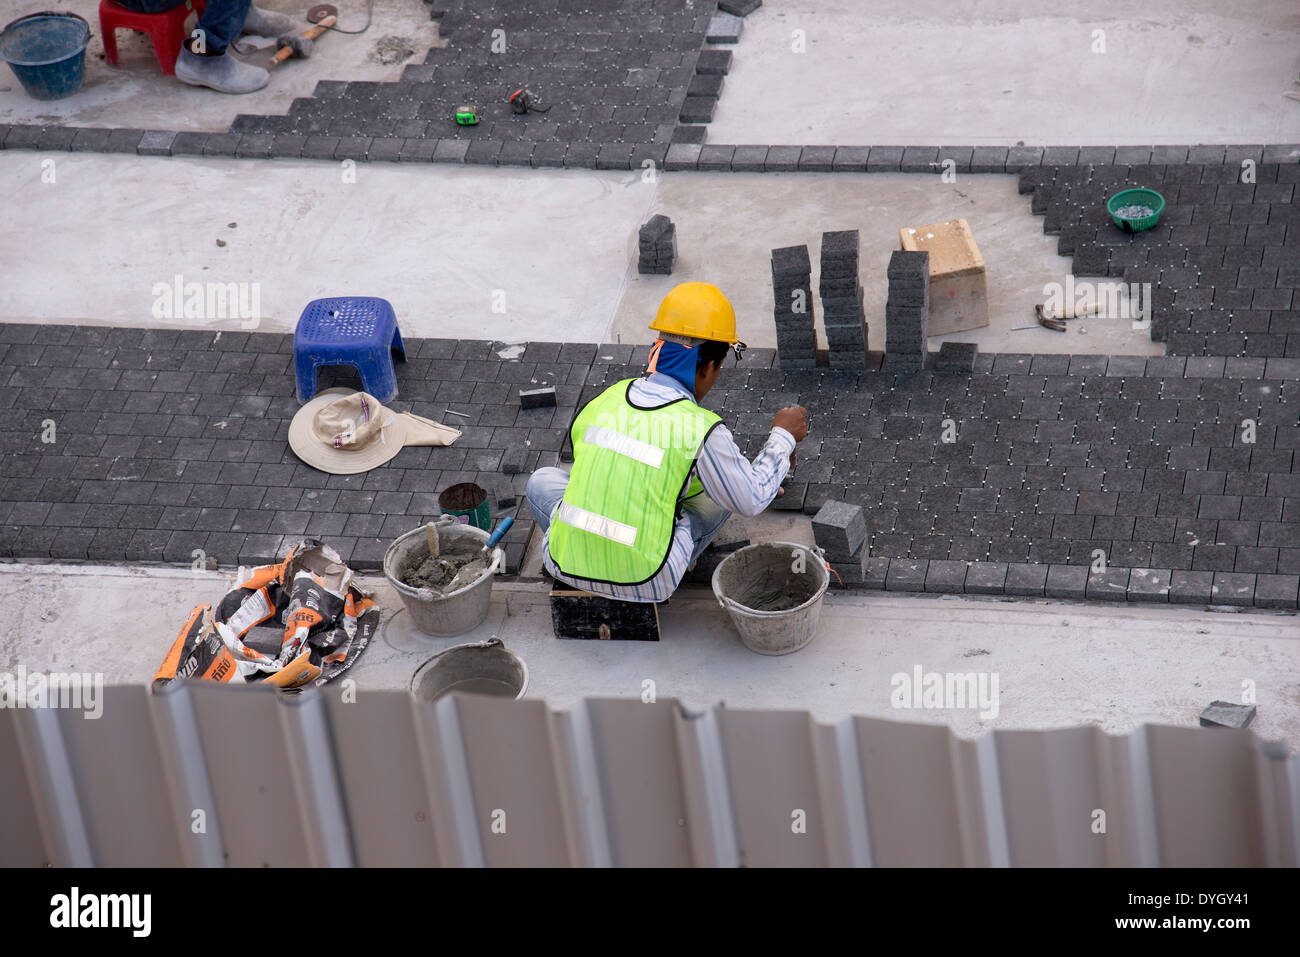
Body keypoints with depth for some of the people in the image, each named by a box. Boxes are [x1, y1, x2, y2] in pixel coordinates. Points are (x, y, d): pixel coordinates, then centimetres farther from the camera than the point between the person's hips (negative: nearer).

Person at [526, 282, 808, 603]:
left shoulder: (604, 401, 1)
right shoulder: (704, 431, -14)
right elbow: (751, 501, 0)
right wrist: (783, 437, 16)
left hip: (566, 563, 3)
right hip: (647, 583, -3)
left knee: (542, 480, 32)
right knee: (725, 494, 17)